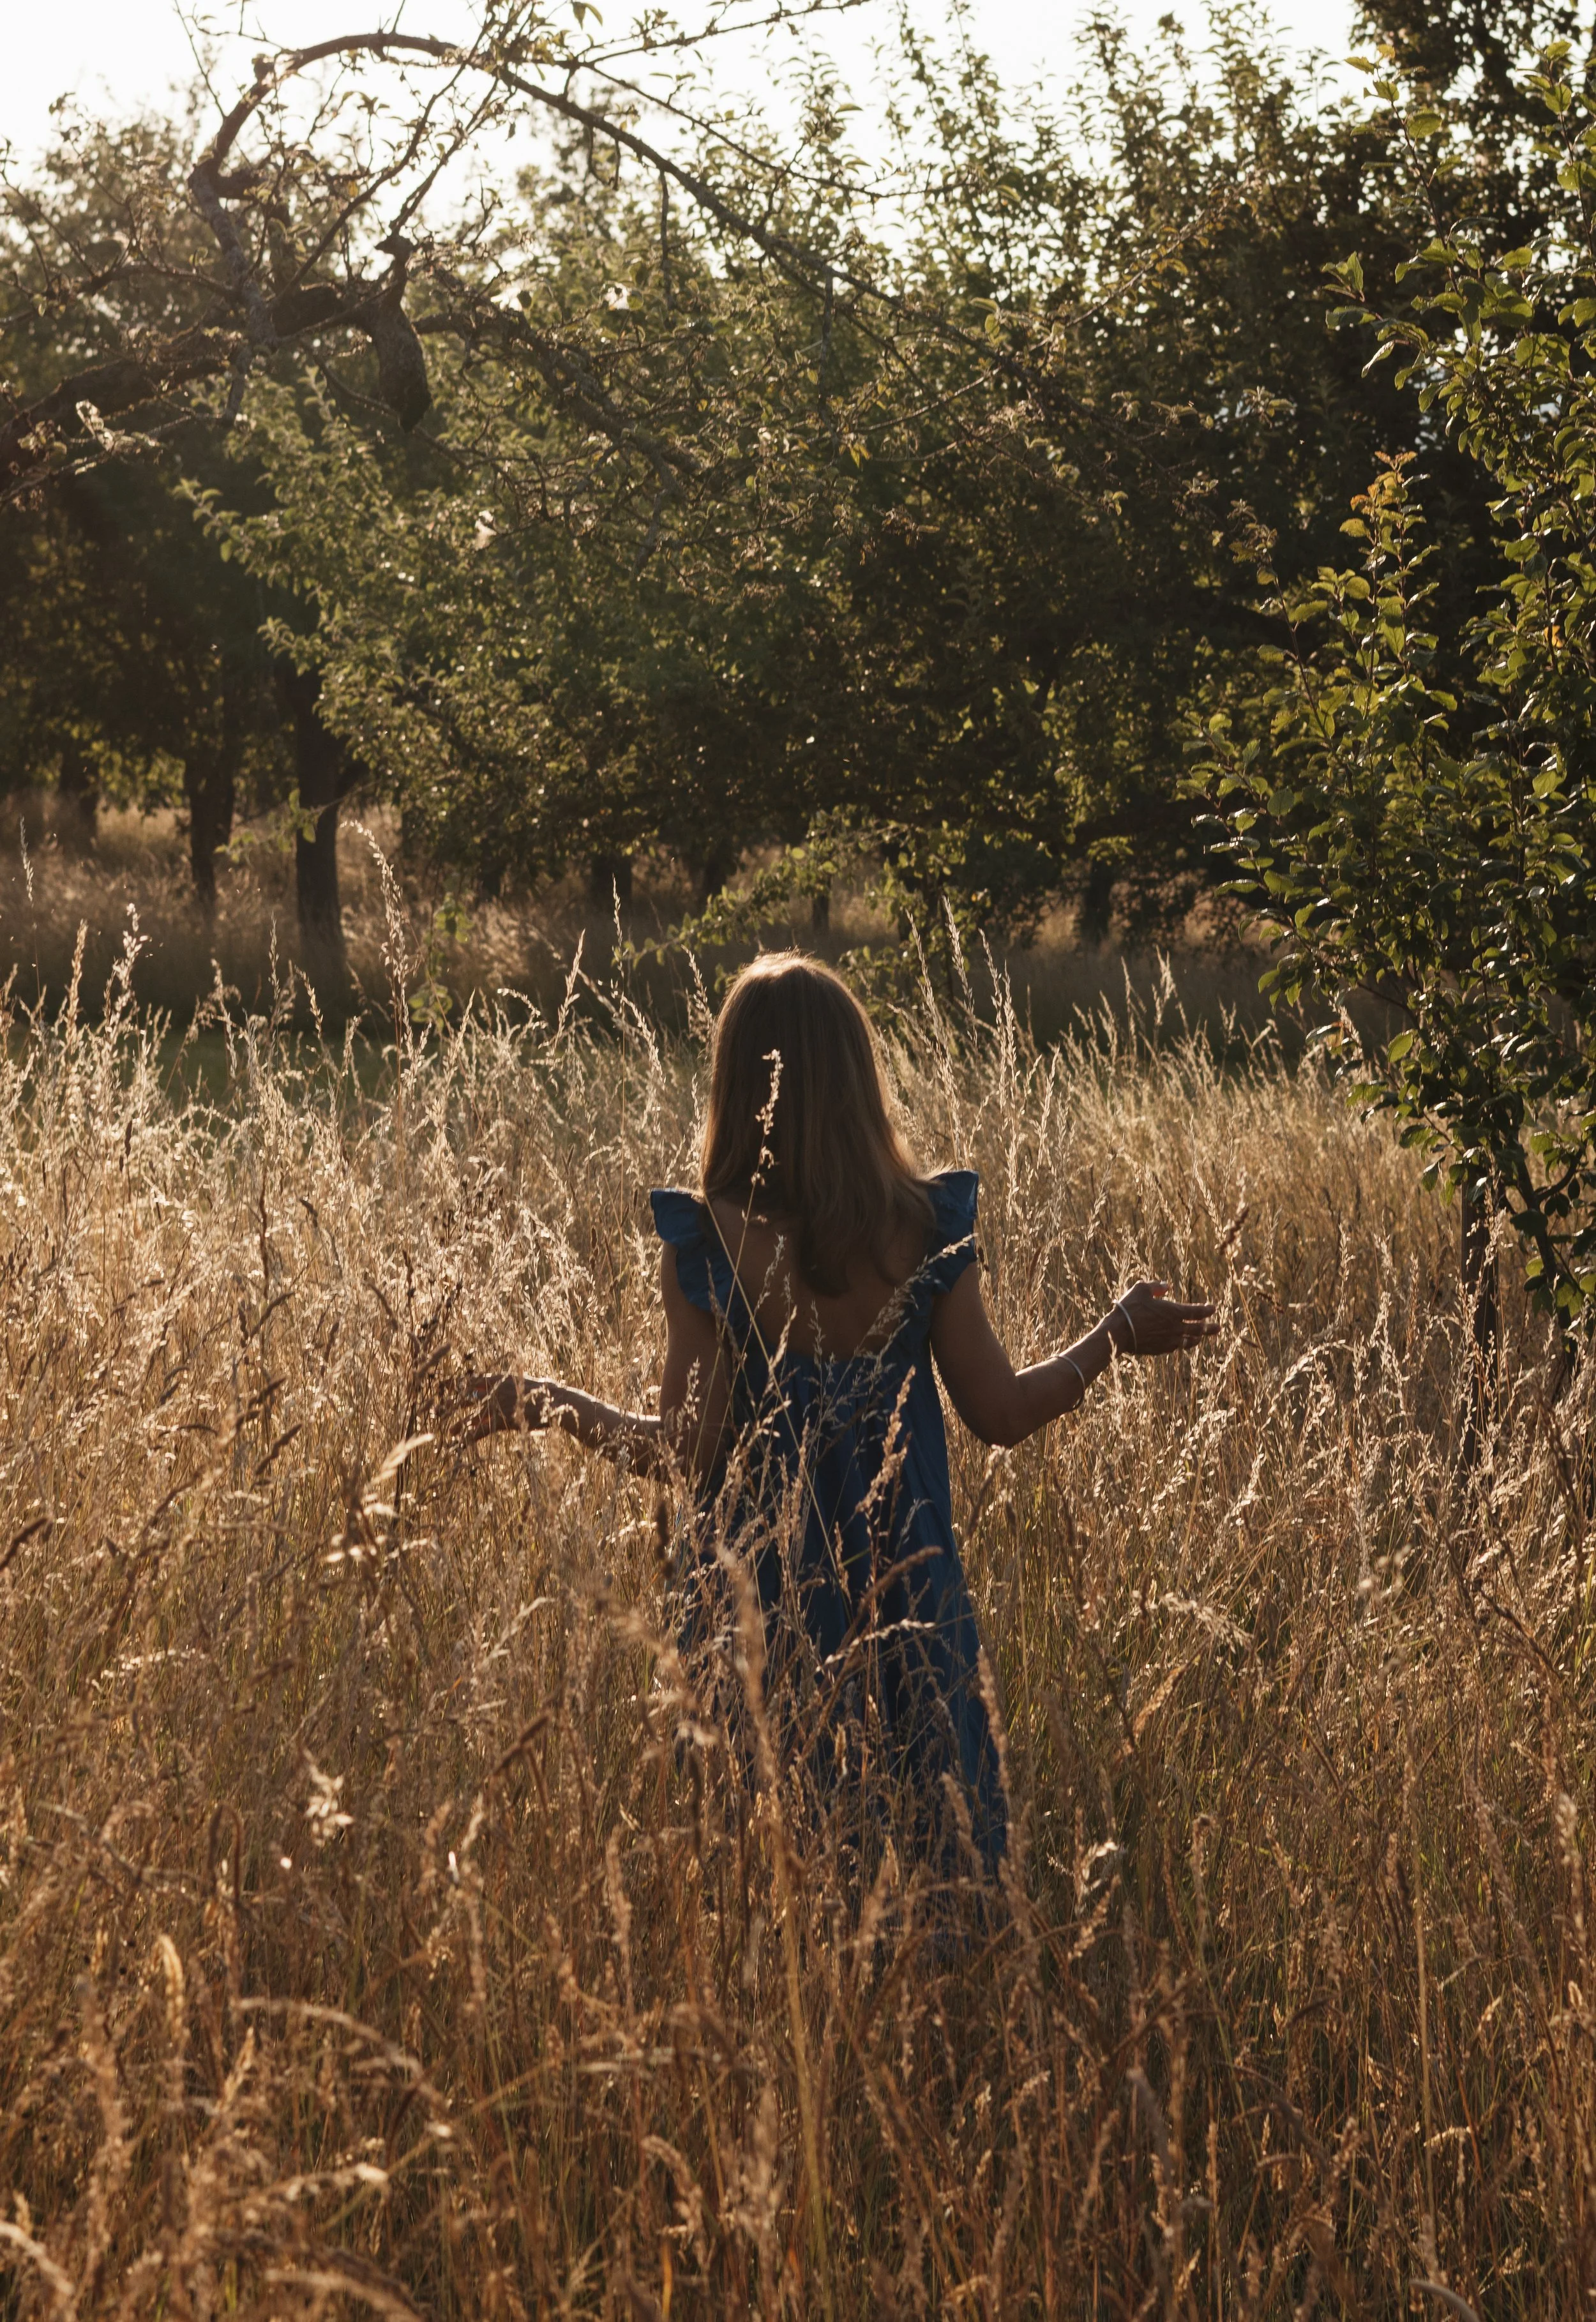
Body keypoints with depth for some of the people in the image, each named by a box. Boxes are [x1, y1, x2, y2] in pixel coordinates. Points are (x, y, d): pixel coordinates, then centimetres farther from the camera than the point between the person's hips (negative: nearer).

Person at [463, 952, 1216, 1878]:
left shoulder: (708, 1244, -12)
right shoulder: (926, 1228, -6)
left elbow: (687, 1453, -11)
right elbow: (1003, 1412, -1)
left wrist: (551, 1402, 3)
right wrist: (1120, 1334, 14)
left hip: (765, 1596, -1)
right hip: (906, 1590, 2)